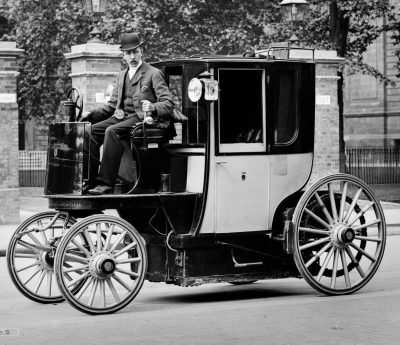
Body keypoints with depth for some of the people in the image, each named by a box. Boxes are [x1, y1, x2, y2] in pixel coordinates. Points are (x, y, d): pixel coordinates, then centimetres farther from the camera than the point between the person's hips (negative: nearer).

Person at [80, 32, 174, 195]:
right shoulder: (122, 75, 24)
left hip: (140, 118, -7)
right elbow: (112, 103, 25)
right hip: (120, 117, 7)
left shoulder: (154, 74, 2)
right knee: (91, 130, -18)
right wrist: (92, 114, 9)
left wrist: (152, 108, -27)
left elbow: (168, 104, -5)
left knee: (112, 131, -33)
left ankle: (106, 183, -35)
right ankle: (90, 180, -20)